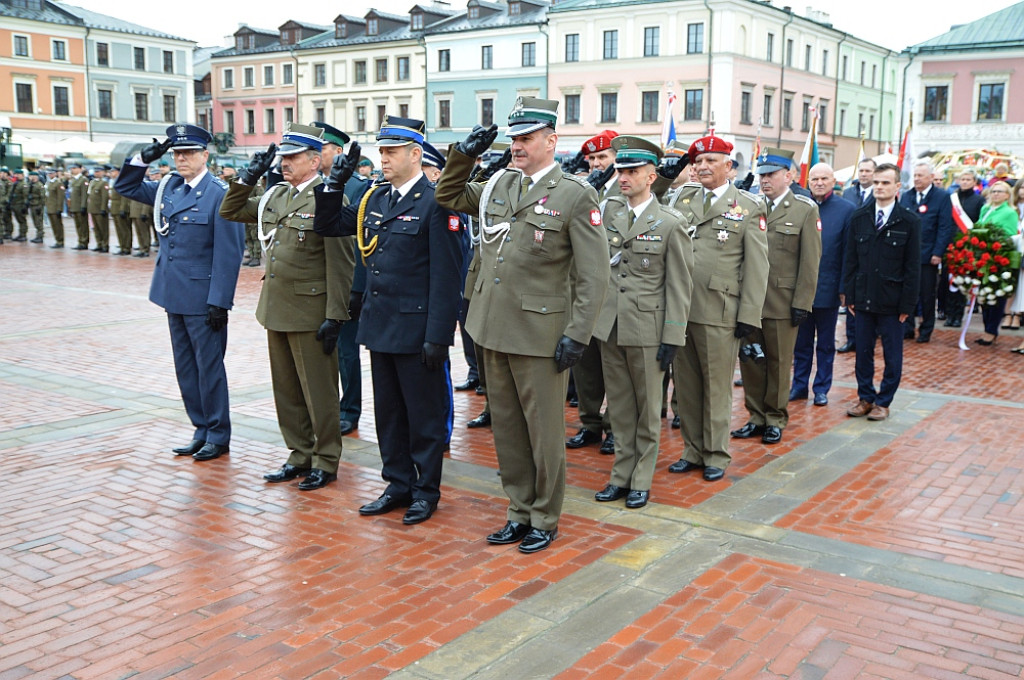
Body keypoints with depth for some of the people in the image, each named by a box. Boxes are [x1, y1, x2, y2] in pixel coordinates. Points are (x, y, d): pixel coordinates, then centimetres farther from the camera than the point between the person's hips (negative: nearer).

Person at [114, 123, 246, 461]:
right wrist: (143, 158, 3)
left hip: (203, 299, -8)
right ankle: (201, 430, 26)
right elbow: (126, 187, 20)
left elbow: (227, 254, -16)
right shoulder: (169, 187, 8)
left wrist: (219, 302, -19)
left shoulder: (219, 195, -14)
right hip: (174, 294, 8)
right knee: (185, 368, 14)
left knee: (209, 367, 3)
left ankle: (218, 436, 15)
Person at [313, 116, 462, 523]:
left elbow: (445, 275, -16)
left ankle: (426, 491, 19)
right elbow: (328, 226, 17)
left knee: (424, 413, 6)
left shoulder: (435, 203, -13)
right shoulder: (374, 198, 9)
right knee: (387, 410, 16)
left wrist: (437, 335, -18)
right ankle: (399, 483, 29)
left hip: (416, 327, -7)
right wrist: (335, 184, 3)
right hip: (379, 324, 8)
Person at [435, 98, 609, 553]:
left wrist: (577, 335, -15)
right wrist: (464, 155, 8)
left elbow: (594, 275, -10)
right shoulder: (497, 186, 10)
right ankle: (520, 511, 29)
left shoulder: (576, 196, -8)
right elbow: (448, 196, 25)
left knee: (543, 431, 5)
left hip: (539, 334, -6)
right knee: (506, 428, 15)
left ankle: (545, 519, 21)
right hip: (494, 329, 6)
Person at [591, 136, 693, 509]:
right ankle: (621, 475, 24)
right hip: (609, 325, 4)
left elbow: (679, 285, -6)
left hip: (647, 328, -4)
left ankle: (641, 480, 19)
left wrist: (672, 337, -9)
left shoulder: (671, 223, -5)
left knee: (647, 408, 7)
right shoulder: (606, 211, 8)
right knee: (619, 406, 12)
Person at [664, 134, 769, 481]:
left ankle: (716, 455, 19)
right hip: (679, 309, 4)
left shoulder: (749, 207, 2)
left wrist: (749, 316, -8)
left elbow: (757, 266, -2)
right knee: (685, 385, 11)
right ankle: (693, 451, 24)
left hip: (719, 313, -4)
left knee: (717, 387, 6)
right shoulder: (682, 199, 13)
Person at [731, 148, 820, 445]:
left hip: (782, 303, -3)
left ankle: (775, 420, 20)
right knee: (750, 360, 8)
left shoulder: (805, 209, 0)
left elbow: (810, 261, -4)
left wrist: (802, 303, -9)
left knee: (779, 362, 7)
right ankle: (757, 417, 21)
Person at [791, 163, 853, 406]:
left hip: (828, 288, -2)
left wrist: (844, 288, -7)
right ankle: (799, 385, 21)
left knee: (825, 343, 11)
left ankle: (822, 388, 21)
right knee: (801, 341, 11)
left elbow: (848, 253, -3)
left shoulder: (846, 210, -3)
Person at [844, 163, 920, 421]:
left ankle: (883, 401, 17)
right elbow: (851, 260, 7)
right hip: (863, 298, 3)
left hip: (892, 301, -2)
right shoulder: (859, 217, 5)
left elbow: (913, 266, -3)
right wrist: (849, 295, 2)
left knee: (892, 356, 6)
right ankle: (865, 398, 22)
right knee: (863, 352, 9)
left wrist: (907, 303, -7)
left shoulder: (910, 221, -3)